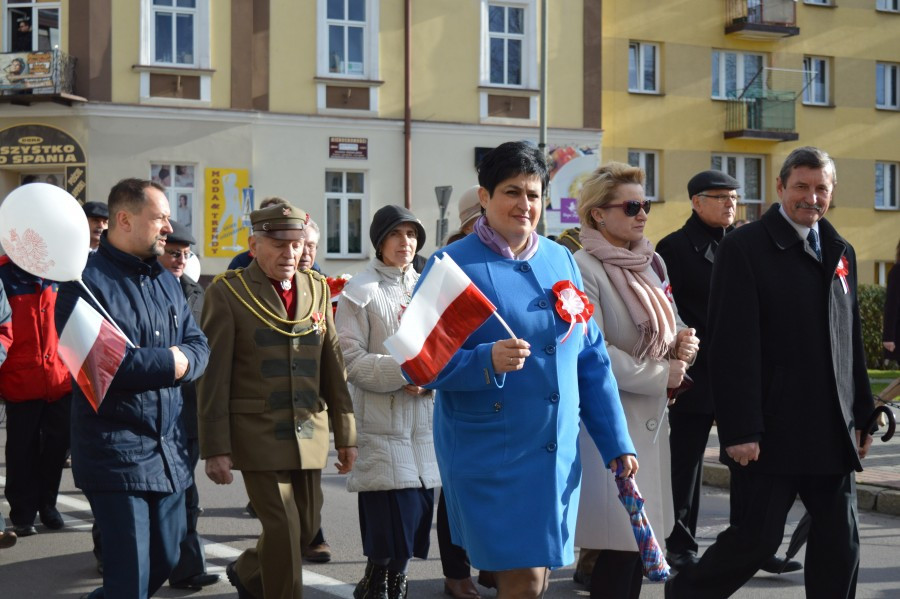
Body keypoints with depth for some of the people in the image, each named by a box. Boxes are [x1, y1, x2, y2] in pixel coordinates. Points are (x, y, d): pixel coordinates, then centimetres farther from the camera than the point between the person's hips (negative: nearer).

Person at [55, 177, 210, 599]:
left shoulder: (166, 282, 14)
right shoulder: (87, 280, -11)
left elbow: (198, 347, 10)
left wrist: (183, 361, -14)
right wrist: (166, 362, -14)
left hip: (169, 450, 7)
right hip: (115, 451, -7)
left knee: (164, 562, 16)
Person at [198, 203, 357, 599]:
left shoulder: (317, 289, 8)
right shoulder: (227, 292, -6)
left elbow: (333, 367, 10)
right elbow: (213, 378, -8)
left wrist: (346, 433, 9)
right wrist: (216, 448, -11)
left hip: (310, 433, 5)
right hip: (259, 434, -5)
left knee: (306, 526, 12)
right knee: (282, 528, -7)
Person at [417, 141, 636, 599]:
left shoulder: (561, 260, 8)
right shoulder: (453, 266, -8)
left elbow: (591, 358, 11)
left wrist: (617, 442, 8)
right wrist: (488, 361, -28)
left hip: (557, 454, 5)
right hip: (490, 453, -5)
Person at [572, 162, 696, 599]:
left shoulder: (651, 263, 12)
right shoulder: (583, 270, -13)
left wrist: (682, 342, -2)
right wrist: (661, 375, -13)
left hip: (650, 416, 8)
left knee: (639, 538, 11)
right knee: (621, 544, -6)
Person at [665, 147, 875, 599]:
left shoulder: (840, 252, 14)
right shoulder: (744, 247, -7)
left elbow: (852, 341, 18)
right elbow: (732, 346, -13)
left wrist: (861, 414, 14)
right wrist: (740, 430, -18)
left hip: (833, 431, 6)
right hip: (773, 429, -6)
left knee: (840, 541, 8)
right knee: (757, 538, -1)